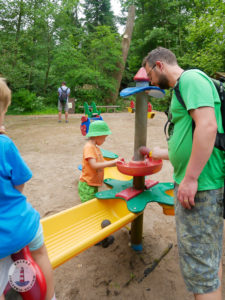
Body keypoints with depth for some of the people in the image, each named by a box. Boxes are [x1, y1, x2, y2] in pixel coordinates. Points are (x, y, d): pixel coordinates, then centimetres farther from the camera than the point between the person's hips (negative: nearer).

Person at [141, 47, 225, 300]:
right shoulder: (184, 88, 20)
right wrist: (159, 153, 31)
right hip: (198, 182, 10)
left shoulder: (191, 78, -8)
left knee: (198, 263, 1)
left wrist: (190, 178, -23)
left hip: (198, 185, -10)